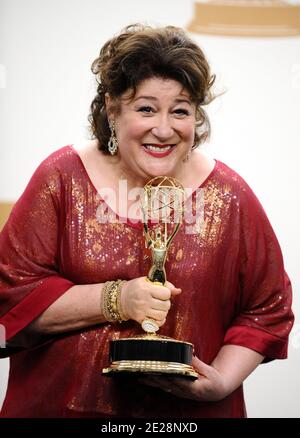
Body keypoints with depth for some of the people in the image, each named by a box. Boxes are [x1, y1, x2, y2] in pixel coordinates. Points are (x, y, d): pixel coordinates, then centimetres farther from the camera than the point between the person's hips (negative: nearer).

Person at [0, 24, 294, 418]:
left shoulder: (230, 197, -4)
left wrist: (222, 381, -12)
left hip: (191, 413, 1)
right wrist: (115, 301, -19)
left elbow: (267, 310, 2)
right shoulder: (61, 178, -6)